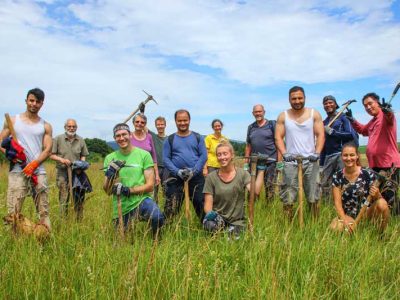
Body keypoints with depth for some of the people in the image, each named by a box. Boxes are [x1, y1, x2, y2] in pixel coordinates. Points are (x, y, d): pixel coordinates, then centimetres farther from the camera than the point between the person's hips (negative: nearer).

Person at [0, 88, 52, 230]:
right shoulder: (13, 121, 11)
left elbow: (48, 150, 3)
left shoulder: (46, 126, 11)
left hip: (39, 172, 1)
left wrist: (33, 165, -12)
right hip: (17, 171, -1)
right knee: (13, 213, -7)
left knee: (44, 213, 2)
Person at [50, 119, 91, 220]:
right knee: (64, 198, -1)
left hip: (77, 172, 2)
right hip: (63, 172, -2)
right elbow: (52, 155, 2)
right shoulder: (58, 139, 2)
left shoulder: (81, 140, 9)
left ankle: (79, 220, 14)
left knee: (79, 198, 5)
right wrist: (61, 159, -14)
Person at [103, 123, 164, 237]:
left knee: (157, 217, -31)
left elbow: (150, 185, -6)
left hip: (141, 200, -3)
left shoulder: (144, 155, -4)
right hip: (121, 207, 3)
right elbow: (108, 191, 3)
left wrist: (129, 190, -19)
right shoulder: (110, 158, 4)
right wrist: (110, 176, -17)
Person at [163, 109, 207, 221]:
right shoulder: (170, 139, 7)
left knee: (201, 203, 5)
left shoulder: (198, 137, 7)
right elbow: (166, 159, 0)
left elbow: (203, 156, -1)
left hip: (196, 177, 0)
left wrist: (194, 171, -15)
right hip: (175, 178, 0)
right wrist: (177, 171, -15)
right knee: (171, 207, 1)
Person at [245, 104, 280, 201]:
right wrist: (246, 163, 11)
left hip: (270, 162, -4)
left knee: (269, 187, -2)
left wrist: (279, 161, -8)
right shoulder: (251, 127, 13)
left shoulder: (272, 124, 1)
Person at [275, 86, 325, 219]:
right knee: (288, 197, -4)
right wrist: (284, 154, -13)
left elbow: (320, 135, 3)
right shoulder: (283, 116, 7)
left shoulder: (314, 114, 7)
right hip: (291, 161, 0)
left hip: (310, 161, 0)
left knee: (313, 197, 1)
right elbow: (278, 137, 2)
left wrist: (317, 153, -12)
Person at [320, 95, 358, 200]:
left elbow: (352, 135, -10)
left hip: (341, 154, -6)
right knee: (324, 184, 2)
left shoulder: (343, 118, 3)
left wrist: (332, 132, -11)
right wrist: (321, 163, 19)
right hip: (328, 156, 6)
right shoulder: (324, 123, 20)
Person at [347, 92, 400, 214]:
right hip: (375, 164, 10)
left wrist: (387, 111, -58)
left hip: (389, 164, -10)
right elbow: (363, 130, 38)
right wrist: (352, 120, 23)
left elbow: (389, 116, -35)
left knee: (389, 197, -14)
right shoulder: (373, 121, 18)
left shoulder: (385, 115, -10)